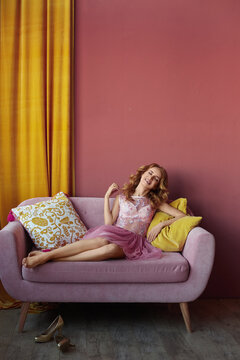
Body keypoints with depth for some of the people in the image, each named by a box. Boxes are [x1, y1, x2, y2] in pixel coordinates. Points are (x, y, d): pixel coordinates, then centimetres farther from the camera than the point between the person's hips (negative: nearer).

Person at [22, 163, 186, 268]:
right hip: (113, 236, 1)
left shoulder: (154, 202, 17)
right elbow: (109, 224, 4)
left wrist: (161, 224, -2)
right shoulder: (122, 196, 17)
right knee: (102, 240, -40)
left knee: (113, 248, -40)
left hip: (132, 244, -1)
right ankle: (46, 255, -44)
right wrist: (107, 197, 4)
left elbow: (182, 215, 11)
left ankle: (50, 258, -47)